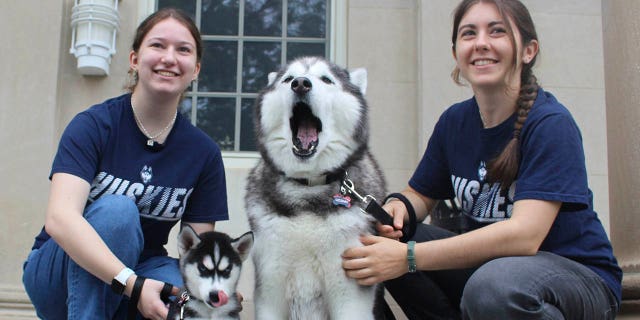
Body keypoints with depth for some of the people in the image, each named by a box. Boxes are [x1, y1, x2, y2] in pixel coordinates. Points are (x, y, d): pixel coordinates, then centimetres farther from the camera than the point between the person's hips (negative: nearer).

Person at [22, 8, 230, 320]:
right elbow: (59, 218, -30)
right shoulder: (93, 125, -15)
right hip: (60, 274, -2)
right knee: (116, 210, -32)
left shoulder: (204, 152, -5)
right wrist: (132, 284, -41)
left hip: (142, 270, 2)